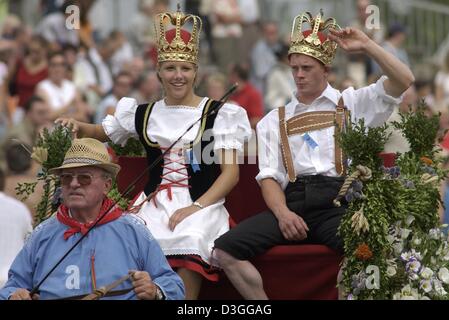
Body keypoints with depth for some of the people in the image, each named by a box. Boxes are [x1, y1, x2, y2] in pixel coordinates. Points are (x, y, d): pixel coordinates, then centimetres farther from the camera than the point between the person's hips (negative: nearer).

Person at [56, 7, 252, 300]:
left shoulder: (218, 114, 7)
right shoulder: (143, 114, 18)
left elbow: (231, 173, 1)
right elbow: (100, 132, 35)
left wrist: (196, 207, -14)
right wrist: (77, 127, 10)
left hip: (202, 206, -3)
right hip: (155, 205, 3)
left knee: (189, 240, -39)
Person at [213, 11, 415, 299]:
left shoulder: (353, 103, 17)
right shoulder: (274, 121, 21)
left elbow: (404, 81, 4)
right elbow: (269, 176, 10)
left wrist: (367, 46, -3)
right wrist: (283, 213, -10)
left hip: (339, 202, -3)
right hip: (293, 202, 3)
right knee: (225, 250, -23)